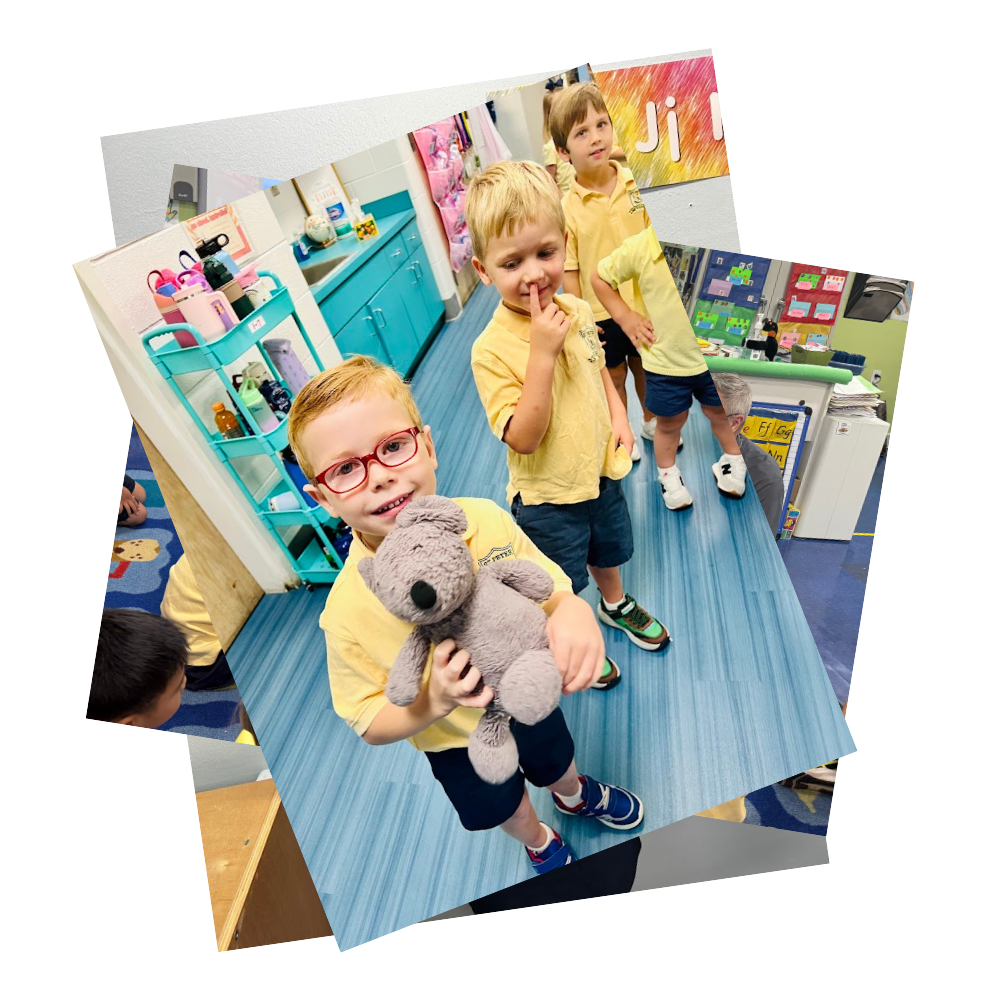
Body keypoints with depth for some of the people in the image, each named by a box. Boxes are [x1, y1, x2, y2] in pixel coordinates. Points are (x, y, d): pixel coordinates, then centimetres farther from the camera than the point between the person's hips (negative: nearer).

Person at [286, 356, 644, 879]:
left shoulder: (486, 520, -28)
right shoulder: (349, 612, -33)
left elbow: (549, 588, -14)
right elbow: (372, 726, -20)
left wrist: (572, 610, -38)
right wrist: (436, 700, -40)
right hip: (458, 742, -1)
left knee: (554, 759, 34)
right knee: (501, 807, 30)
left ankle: (575, 793, 73)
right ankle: (539, 842, 68)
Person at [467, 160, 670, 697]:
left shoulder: (577, 310, -7)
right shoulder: (491, 350, -27)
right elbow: (522, 438, -31)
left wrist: (618, 414, -5)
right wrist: (542, 351, -37)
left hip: (599, 469, 6)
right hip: (547, 495, -6)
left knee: (608, 548, 31)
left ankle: (615, 603, 62)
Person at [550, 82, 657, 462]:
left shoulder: (635, 182, -6)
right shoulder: (567, 208, -15)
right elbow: (569, 270, -11)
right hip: (601, 312, -3)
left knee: (645, 366, 21)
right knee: (614, 375, 14)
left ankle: (651, 421, 47)